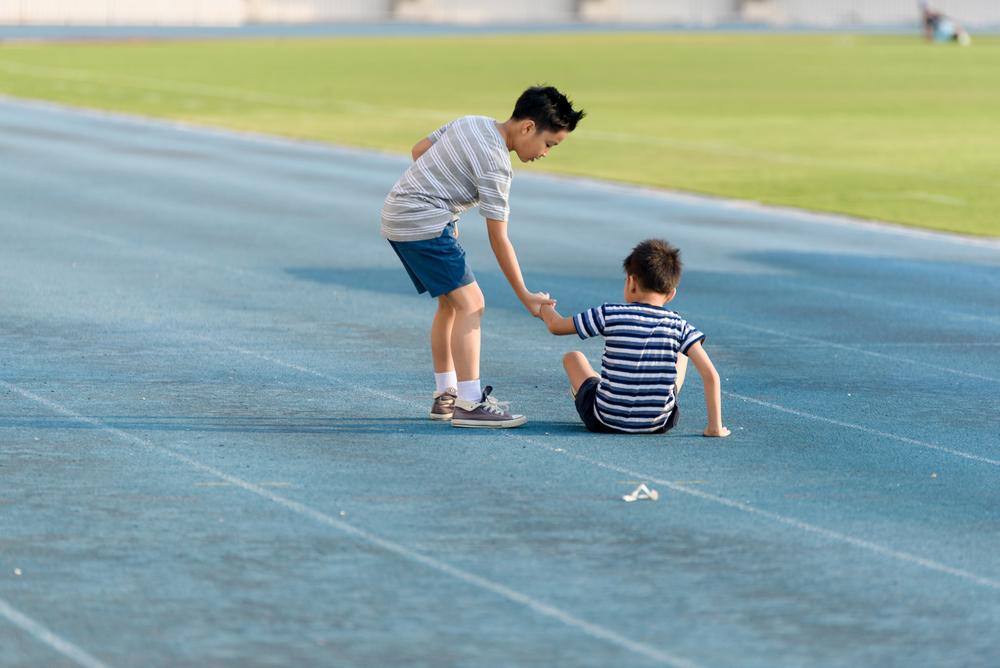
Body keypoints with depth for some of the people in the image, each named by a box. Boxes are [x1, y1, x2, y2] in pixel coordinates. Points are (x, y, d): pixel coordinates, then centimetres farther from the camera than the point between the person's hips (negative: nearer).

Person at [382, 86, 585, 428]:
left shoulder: (470, 123, 8)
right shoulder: (495, 163, -18)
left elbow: (419, 150, 18)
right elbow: (498, 239, -16)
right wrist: (525, 296, -11)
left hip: (398, 213, 10)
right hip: (423, 223, -10)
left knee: (450, 302, 16)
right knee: (470, 302, -13)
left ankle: (445, 394, 21)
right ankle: (469, 404, -17)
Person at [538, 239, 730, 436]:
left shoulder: (609, 315, -8)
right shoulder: (678, 326, -7)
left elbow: (556, 326, 6)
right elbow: (710, 375, -14)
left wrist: (545, 306, 29)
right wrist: (715, 427, -6)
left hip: (605, 421, -1)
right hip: (659, 424, 1)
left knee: (572, 357, 24)